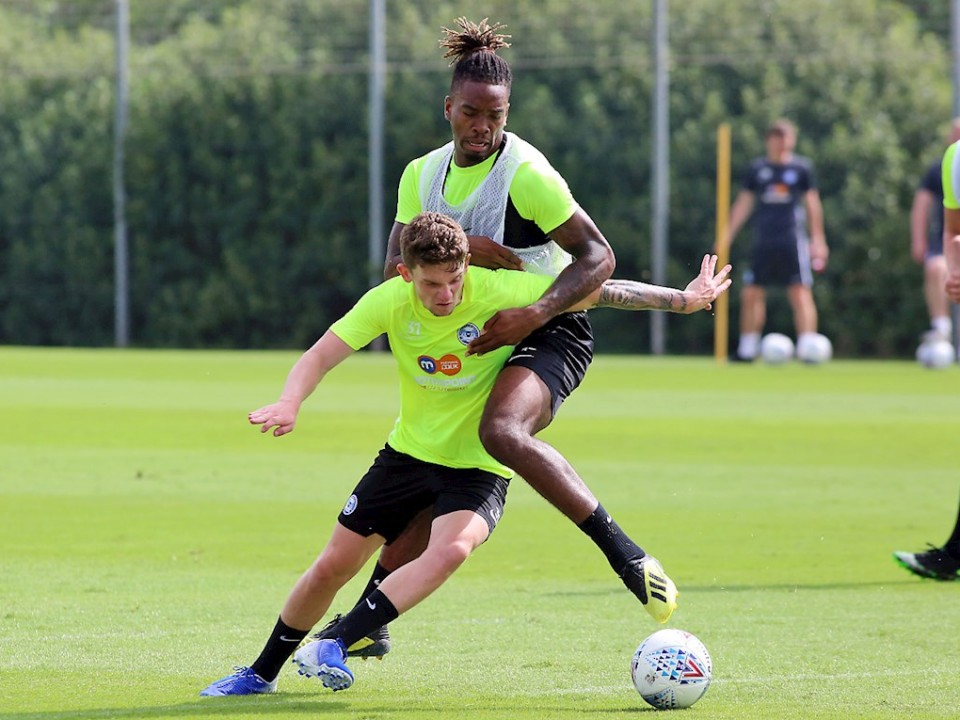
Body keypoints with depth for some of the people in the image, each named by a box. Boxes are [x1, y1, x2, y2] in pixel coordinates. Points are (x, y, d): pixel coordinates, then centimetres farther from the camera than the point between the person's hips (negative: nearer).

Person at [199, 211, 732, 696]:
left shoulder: (499, 291, -21)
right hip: (409, 451, 3)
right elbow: (321, 356, -18)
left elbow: (599, 292, -14)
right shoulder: (390, 301, -15)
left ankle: (335, 648, -31)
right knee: (333, 565, 5)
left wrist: (682, 300, -13)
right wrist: (288, 404, -38)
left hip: (479, 466, -3)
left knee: (451, 549, -33)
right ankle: (261, 673, 25)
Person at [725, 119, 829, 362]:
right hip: (763, 242, 3)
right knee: (751, 294, 2)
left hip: (794, 241, -3)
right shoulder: (757, 168, 9)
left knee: (801, 293, -11)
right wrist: (726, 236, 9)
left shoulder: (802, 167, 5)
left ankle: (808, 347, -15)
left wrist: (818, 239, 5)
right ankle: (747, 348, 13)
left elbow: (812, 204, 8)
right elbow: (743, 204, 13)